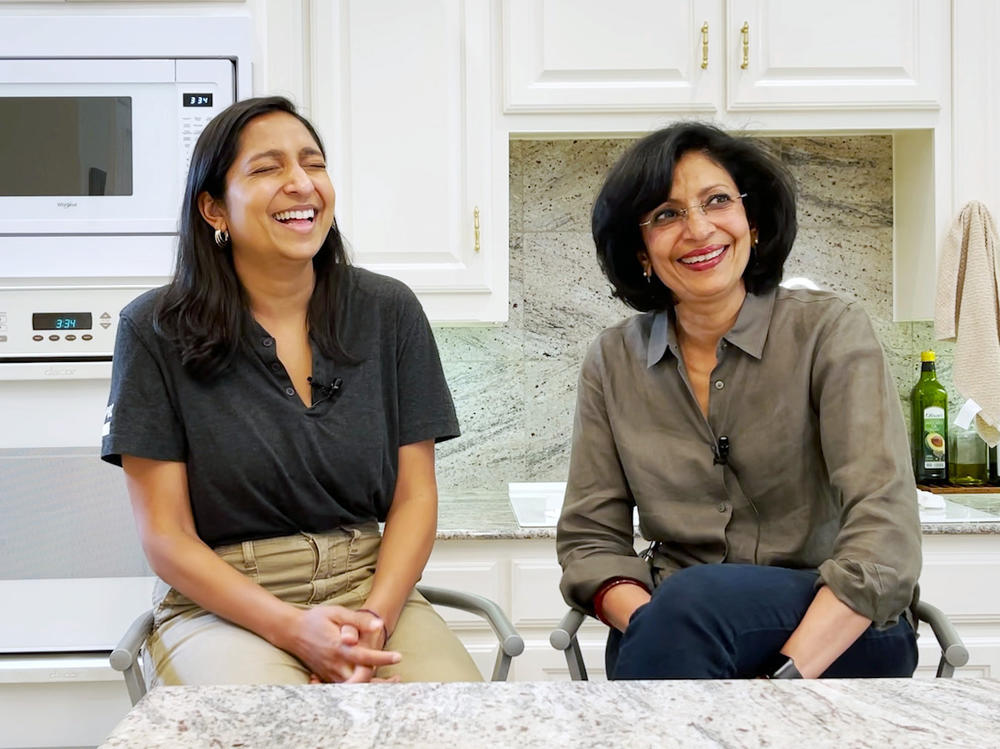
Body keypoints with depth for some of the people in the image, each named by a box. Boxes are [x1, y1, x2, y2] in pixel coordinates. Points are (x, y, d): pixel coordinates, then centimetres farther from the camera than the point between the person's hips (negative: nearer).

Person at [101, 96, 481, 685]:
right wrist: (292, 628, -18)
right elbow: (167, 538, -4)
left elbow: (415, 497, 4)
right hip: (220, 606, -2)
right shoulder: (156, 332, -3)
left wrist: (375, 617, -14)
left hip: (372, 588, 3)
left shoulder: (389, 312, 5)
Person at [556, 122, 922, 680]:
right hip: (673, 625, 2)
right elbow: (591, 540, 2)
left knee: (692, 597, -32)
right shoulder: (613, 363, 4)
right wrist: (652, 623, -20)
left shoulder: (830, 333, -5)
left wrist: (788, 673, -28)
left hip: (844, 631, -2)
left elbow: (885, 535, -15)